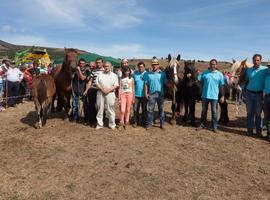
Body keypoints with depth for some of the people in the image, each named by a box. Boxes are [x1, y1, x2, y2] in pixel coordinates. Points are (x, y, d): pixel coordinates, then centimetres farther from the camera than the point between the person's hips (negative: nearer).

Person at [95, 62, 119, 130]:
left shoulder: (114, 75, 7)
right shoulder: (100, 74, 12)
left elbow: (116, 85, -1)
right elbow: (97, 84, 6)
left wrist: (109, 90, -14)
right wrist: (102, 89, -11)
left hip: (110, 94, -2)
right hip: (100, 93, 2)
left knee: (110, 110, 2)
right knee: (100, 109, 5)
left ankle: (112, 124, 13)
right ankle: (99, 124, 15)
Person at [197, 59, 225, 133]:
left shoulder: (220, 74, 1)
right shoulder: (205, 73, 2)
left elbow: (222, 86, 2)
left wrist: (222, 96, 0)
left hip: (214, 96, -1)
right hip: (205, 95, 1)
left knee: (214, 112, 4)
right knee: (204, 111, 13)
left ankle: (214, 127, 16)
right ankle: (202, 124, 27)